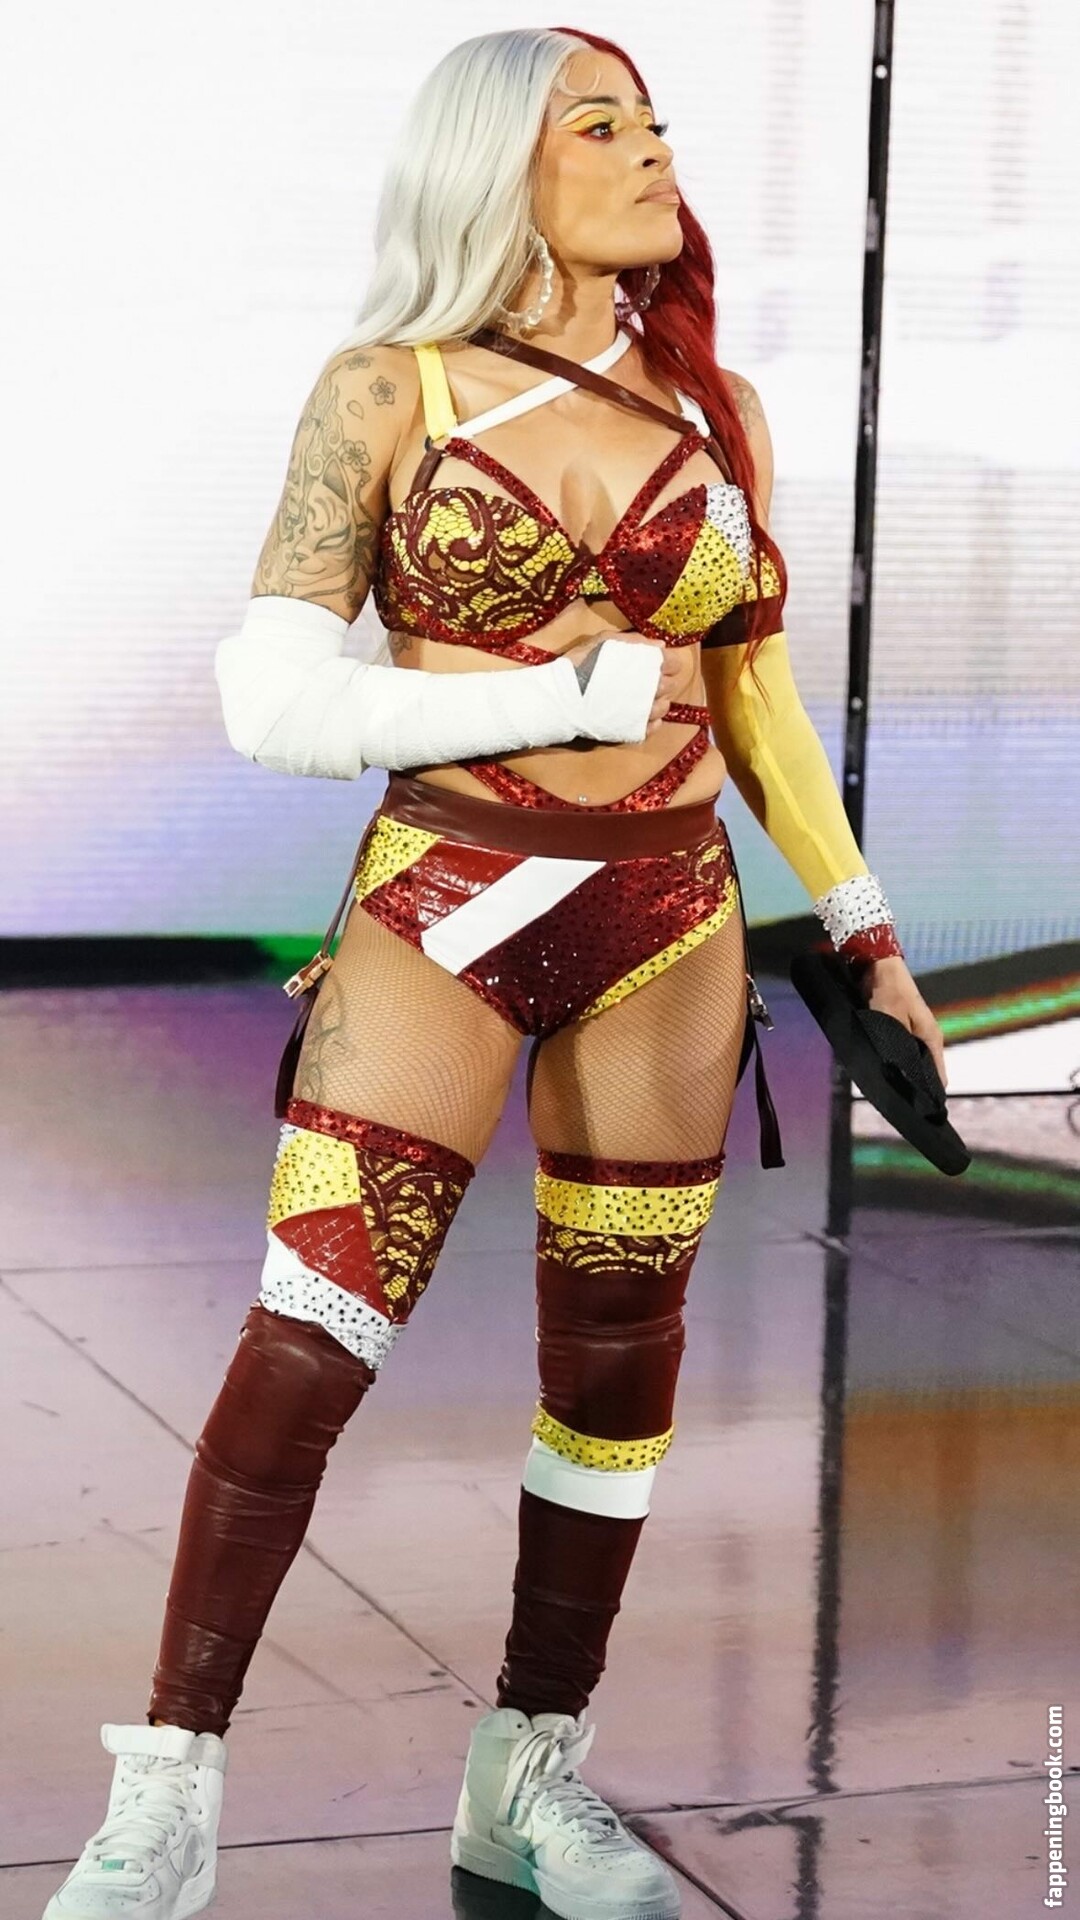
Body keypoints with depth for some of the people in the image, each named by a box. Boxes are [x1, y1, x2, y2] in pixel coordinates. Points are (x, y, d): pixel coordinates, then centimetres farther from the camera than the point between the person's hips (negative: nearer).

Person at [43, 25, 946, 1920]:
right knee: (303, 1349, -11)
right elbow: (273, 693, -8)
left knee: (619, 1355, 7)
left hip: (667, 917, 4)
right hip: (444, 906, -4)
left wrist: (863, 927, 13)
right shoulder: (390, 391, -2)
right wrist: (571, 698, -13)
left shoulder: (711, 407, 9)